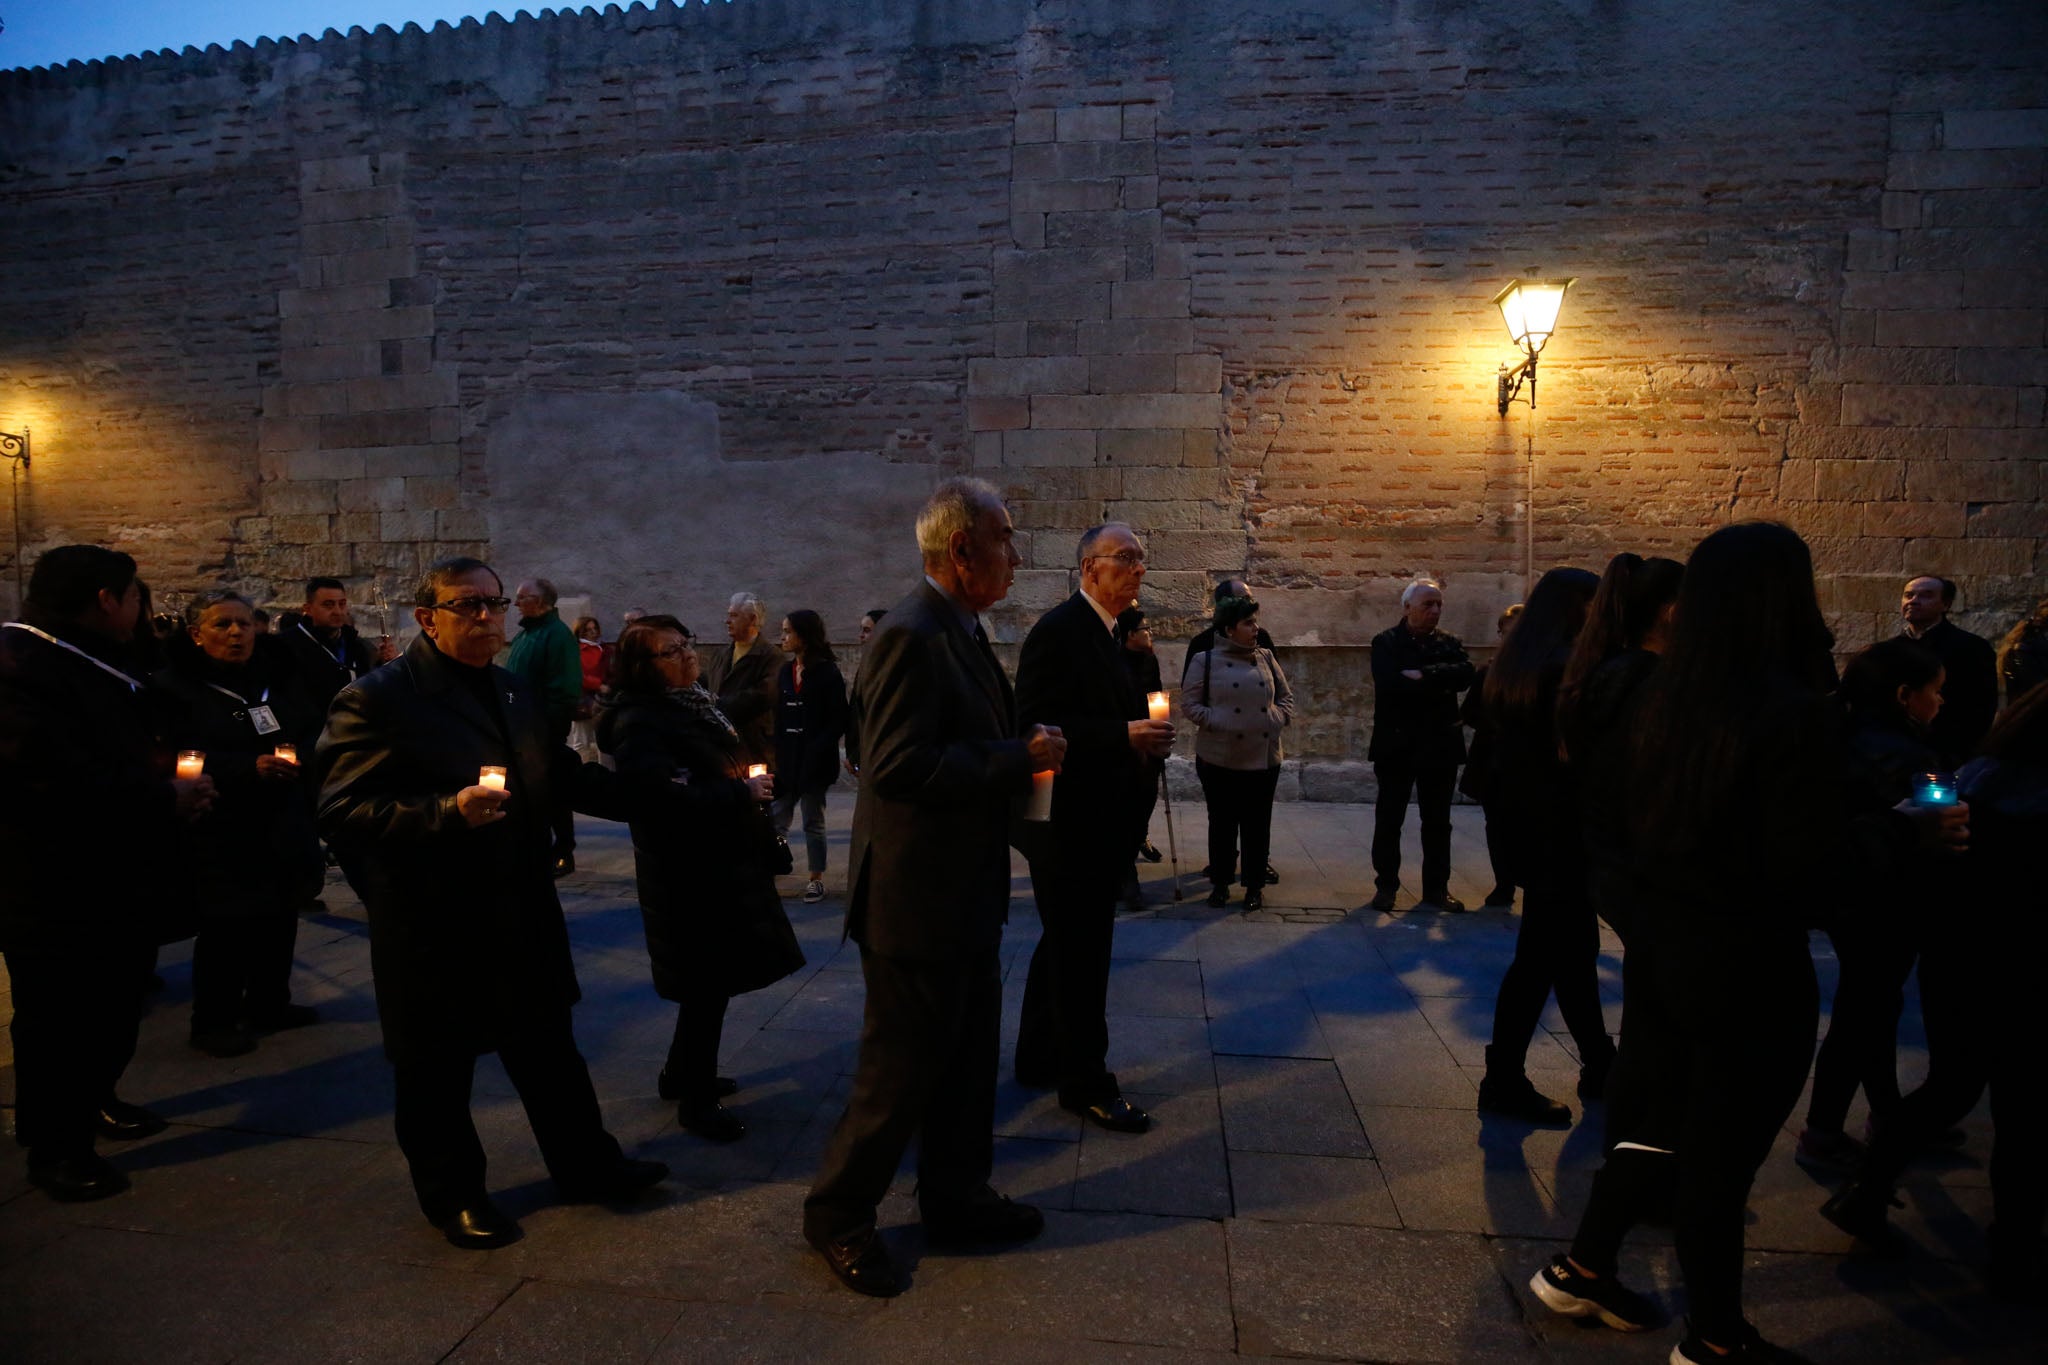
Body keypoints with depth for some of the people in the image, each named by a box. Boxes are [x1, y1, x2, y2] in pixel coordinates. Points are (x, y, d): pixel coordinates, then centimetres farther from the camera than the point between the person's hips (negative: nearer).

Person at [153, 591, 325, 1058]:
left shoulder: (278, 678, 10)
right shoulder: (174, 687, -7)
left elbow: (313, 732, 12)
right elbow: (178, 761, -16)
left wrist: (302, 756, -10)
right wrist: (250, 767, -25)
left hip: (284, 826, 6)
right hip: (221, 833, -5)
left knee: (279, 919, 13)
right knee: (227, 927, 0)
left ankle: (269, 1004, 30)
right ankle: (214, 1021, 17)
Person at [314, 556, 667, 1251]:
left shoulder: (516, 691, 9)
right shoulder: (376, 700, -13)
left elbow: (562, 777, 17)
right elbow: (341, 812, -19)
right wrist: (448, 812, -30)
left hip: (524, 917, 6)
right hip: (435, 928, -6)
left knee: (551, 1050, 19)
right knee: (437, 1070, 12)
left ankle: (587, 1165, 36)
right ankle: (452, 1194, 34)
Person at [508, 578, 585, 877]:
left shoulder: (558, 634, -14)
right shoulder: (525, 633, 15)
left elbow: (564, 689, -20)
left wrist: (549, 725, -23)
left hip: (547, 729, -9)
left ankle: (564, 854, 11)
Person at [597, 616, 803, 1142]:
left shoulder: (694, 704, 10)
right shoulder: (640, 723, -18)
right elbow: (665, 799, -30)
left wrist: (750, 788, 5)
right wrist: (742, 792, -20)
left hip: (720, 864, 9)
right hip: (691, 875, -9)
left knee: (708, 984, 19)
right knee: (707, 986, 1)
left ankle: (683, 1074, 36)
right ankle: (696, 1099, 18)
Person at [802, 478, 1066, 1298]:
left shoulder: (960, 631, 11)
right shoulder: (910, 637, -21)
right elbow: (901, 764, -28)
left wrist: (1023, 759, 2)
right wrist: (1021, 761, -22)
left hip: (964, 895, 10)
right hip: (917, 898, -10)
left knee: (969, 1059, 20)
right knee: (902, 1067, 5)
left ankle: (957, 1199, 37)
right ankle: (838, 1213, 26)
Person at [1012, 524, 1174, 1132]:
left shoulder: (1103, 633, 14)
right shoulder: (1060, 630, -16)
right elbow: (1036, 724, -24)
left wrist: (1142, 737, 3)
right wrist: (1124, 735, -29)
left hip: (1095, 822, 10)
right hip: (1068, 823, -10)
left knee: (1067, 946, 20)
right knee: (1079, 952, 0)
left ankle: (1040, 1059, 34)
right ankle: (1085, 1083, 14)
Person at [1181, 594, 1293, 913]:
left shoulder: (1266, 658, 9)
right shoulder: (1205, 660, -2)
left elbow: (1286, 695, 17)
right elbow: (1189, 702, -3)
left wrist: (1279, 718, 0)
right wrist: (1214, 722, -14)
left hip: (1264, 757, 3)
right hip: (1220, 758, -3)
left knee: (1258, 825, 9)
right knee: (1223, 823, 8)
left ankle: (1255, 884, 22)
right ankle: (1220, 883, 22)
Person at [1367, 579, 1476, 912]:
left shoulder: (1451, 642, 8)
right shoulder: (1386, 642, -3)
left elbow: (1466, 675, -12)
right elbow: (1389, 685, -21)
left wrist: (1424, 675, -20)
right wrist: (1440, 685, -15)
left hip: (1439, 744, 3)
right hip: (1396, 744, -3)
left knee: (1437, 822, 10)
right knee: (1388, 820, 5)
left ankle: (1437, 887, 20)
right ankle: (1386, 885, 17)